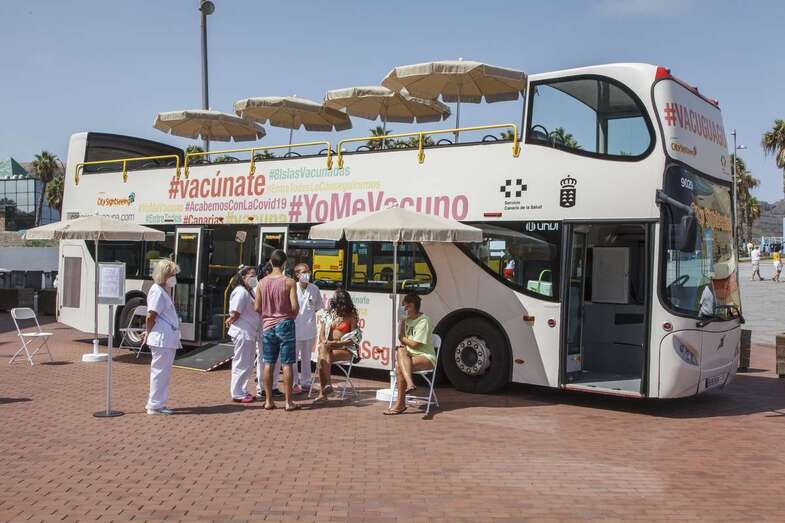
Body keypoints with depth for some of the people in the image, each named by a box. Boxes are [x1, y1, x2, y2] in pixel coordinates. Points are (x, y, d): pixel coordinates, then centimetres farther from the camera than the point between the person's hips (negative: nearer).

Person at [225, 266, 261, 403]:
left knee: (248, 364, 15)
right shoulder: (241, 292, -16)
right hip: (242, 333, -10)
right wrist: (231, 321, -1)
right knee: (242, 364, -3)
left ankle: (242, 391, 25)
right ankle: (237, 394, 4)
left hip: (250, 333, 10)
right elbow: (234, 314, -19)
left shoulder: (250, 291, 16)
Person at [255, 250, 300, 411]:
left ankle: (268, 401, 12)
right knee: (286, 364, 0)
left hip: (268, 326, 4)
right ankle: (288, 402, 2)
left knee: (268, 364, 9)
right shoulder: (289, 282, -9)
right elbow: (294, 306, -14)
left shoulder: (262, 282, 2)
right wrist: (292, 316, 7)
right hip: (285, 325, -3)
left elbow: (257, 308, 2)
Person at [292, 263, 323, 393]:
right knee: (294, 356, 0)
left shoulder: (314, 289, 3)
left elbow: (318, 307, 12)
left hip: (309, 328, 3)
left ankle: (305, 382, 22)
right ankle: (294, 383, 9)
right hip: (295, 327, -3)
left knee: (306, 357, 12)